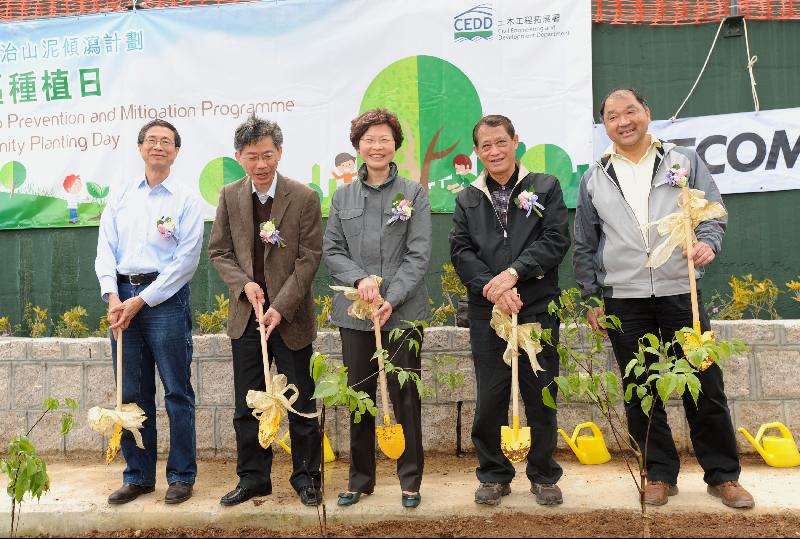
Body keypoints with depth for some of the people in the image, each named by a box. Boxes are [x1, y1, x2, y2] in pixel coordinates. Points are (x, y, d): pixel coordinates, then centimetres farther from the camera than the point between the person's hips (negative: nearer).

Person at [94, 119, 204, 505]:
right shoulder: (120, 197, 12)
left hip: (166, 297, -4)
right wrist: (113, 297, -8)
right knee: (131, 393, 10)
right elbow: (106, 249, 7)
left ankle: (181, 476, 15)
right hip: (123, 297, 4)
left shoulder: (186, 199, -1)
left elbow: (186, 260, -8)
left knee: (177, 392, 2)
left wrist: (141, 301, -11)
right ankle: (138, 476, 23)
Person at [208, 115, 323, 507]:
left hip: (290, 316, -3)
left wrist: (281, 307, -15)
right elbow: (219, 251, 7)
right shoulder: (230, 196, 3)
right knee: (247, 404, 11)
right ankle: (253, 478, 26)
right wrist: (244, 284, -11)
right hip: (245, 314, 3)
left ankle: (306, 476, 24)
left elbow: (309, 258, -9)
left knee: (301, 403, 7)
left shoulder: (304, 198, -7)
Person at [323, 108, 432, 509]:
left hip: (403, 310, -2)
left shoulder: (413, 193, 1)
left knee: (405, 396, 4)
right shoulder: (343, 197, 10)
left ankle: (410, 480, 20)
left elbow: (419, 255, -5)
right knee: (359, 397, 10)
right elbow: (332, 251, 6)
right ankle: (360, 479, 25)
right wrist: (360, 279, -12)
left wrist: (391, 299, -15)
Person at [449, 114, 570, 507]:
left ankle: (543, 475, 24)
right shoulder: (467, 199, 11)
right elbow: (460, 251, 1)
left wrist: (514, 273, -16)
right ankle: (493, 474, 21)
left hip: (537, 308, -1)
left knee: (541, 395, 7)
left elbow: (555, 240, -4)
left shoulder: (546, 187, 6)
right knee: (490, 397, 4)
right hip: (487, 311, 1)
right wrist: (493, 289, -13)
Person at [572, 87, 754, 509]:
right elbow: (584, 246, 12)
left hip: (681, 293, -1)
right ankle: (661, 474, 21)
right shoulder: (594, 180, 9)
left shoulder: (684, 162, 7)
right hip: (624, 300, 1)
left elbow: (713, 212, 6)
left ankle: (723, 475, 19)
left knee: (705, 386, 4)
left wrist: (708, 241, -16)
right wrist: (591, 297, 9)